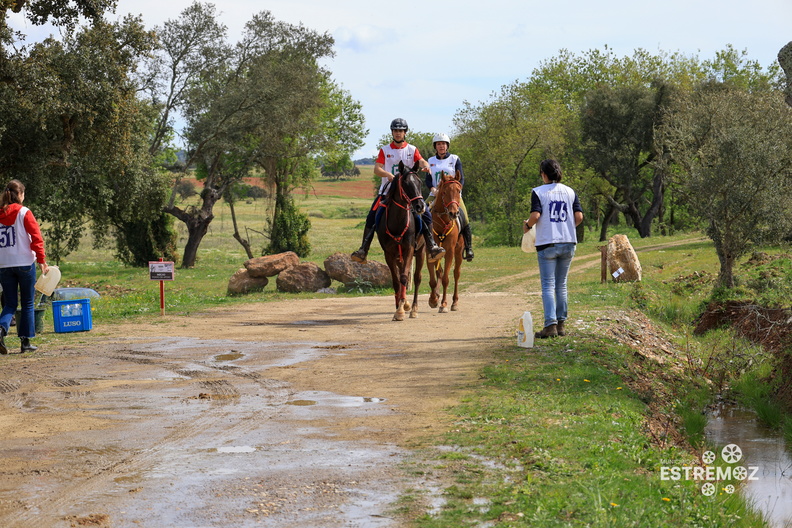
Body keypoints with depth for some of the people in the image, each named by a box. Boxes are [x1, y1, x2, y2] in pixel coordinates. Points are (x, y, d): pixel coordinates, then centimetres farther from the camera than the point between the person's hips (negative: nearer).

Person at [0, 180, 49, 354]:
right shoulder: (24, 213, -6)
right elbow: (36, 237, -12)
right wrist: (42, 260, -8)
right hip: (24, 264, -3)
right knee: (27, 304, 9)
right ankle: (26, 341, 10)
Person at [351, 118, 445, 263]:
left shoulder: (412, 150, 8)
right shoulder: (385, 150, 6)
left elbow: (421, 161, -9)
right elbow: (376, 169, -5)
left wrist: (425, 166, -34)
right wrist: (387, 174, -27)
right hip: (388, 190, 0)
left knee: (426, 214, -16)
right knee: (372, 217, -14)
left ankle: (432, 246, -11)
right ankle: (363, 250, -11)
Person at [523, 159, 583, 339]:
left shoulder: (538, 192, -5)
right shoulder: (570, 192, 8)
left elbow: (535, 215, -16)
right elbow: (579, 216, 1)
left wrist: (527, 226, 3)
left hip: (547, 243, -4)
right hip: (568, 243, 4)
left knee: (548, 286, -3)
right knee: (561, 285, 12)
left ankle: (551, 325, -12)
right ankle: (561, 324, 14)